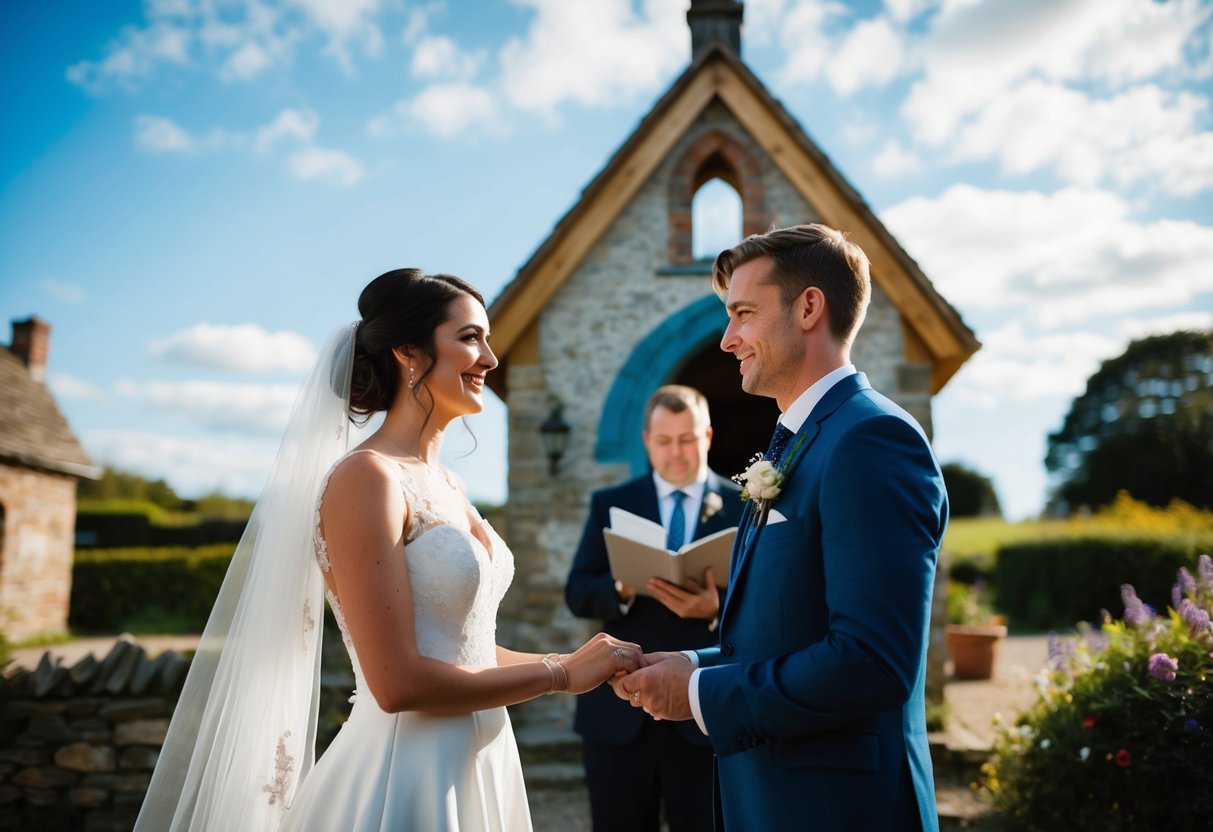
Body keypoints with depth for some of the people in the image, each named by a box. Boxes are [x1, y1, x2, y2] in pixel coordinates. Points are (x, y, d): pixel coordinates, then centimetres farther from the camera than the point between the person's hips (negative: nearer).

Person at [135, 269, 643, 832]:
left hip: (476, 770, 8)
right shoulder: (366, 478, -17)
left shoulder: (444, 484, 8)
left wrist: (590, 664, 1)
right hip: (403, 783, -8)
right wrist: (561, 673, -14)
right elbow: (399, 683, -22)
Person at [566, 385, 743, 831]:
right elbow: (577, 593, 1)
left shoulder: (745, 507, 2)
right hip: (619, 709, 2)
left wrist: (718, 609, -24)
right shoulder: (609, 504, 8)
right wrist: (621, 589, -19)